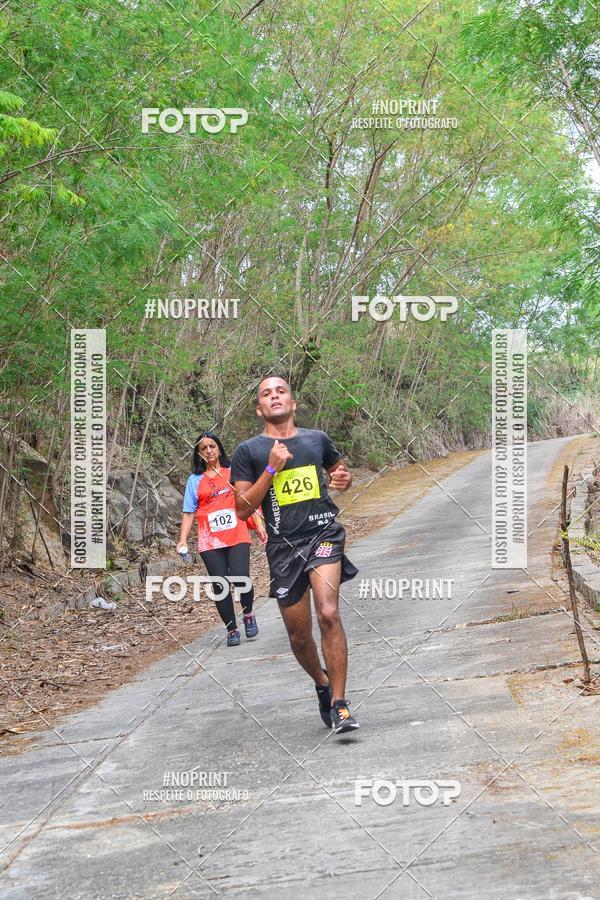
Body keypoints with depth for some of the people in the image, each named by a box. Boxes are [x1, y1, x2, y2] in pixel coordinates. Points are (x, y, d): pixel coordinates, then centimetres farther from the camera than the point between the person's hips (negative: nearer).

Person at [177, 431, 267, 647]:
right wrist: (183, 540, -3)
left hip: (238, 537, -1)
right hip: (210, 541, 1)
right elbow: (189, 512, 8)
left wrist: (259, 526, 7)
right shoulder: (195, 480, 10)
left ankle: (248, 614, 13)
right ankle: (232, 630, 13)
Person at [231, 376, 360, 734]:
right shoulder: (249, 451, 4)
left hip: (323, 534, 0)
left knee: (329, 614, -22)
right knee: (299, 636, 6)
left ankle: (339, 704, -17)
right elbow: (243, 509, -3)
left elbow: (340, 472, 29)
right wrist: (272, 468, -12)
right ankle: (322, 683, 38)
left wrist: (344, 479, 4)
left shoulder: (317, 439, 11)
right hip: (284, 545, 1)